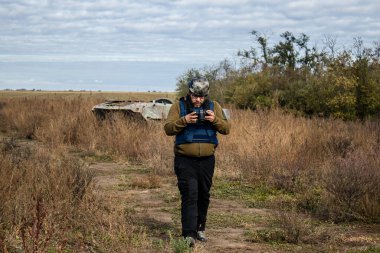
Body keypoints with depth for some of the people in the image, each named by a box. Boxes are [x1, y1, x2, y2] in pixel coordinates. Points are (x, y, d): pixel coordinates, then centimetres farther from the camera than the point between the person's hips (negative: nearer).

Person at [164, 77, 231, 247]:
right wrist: (184, 120, -25)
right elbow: (168, 129, -10)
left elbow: (226, 128, -1)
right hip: (185, 160, -3)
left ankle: (200, 228, 29)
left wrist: (215, 119, -20)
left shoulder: (214, 106, 6)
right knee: (189, 196, -12)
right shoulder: (179, 106, -1)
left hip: (207, 160, 3)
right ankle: (189, 234, -14)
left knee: (203, 196, 13)